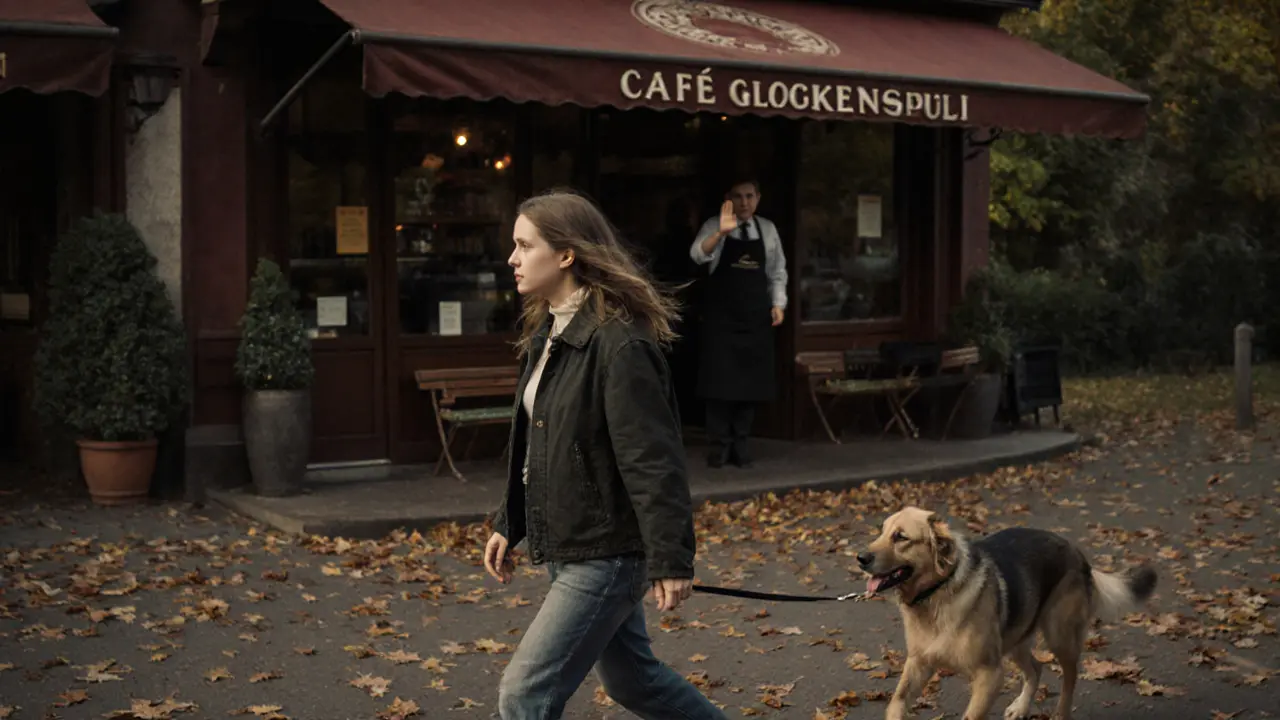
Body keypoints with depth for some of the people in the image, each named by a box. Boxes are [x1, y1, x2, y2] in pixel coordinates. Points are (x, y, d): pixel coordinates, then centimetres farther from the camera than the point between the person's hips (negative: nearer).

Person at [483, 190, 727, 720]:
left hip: (606, 553, -10)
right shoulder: (549, 334, 8)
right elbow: (530, 446, 17)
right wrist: (508, 526, 17)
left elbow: (654, 461, -23)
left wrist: (671, 560, -24)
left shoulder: (618, 342, -21)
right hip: (567, 548, 10)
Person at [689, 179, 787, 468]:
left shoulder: (767, 229, 7)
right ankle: (719, 444, 5)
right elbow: (698, 255, -24)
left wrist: (778, 303, 3)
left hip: (756, 315, 3)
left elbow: (777, 271, 14)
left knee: (751, 381, 4)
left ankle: (740, 444, 13)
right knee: (720, 380, -3)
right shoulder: (714, 227, -5)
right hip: (721, 315, -3)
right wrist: (721, 232, -40)